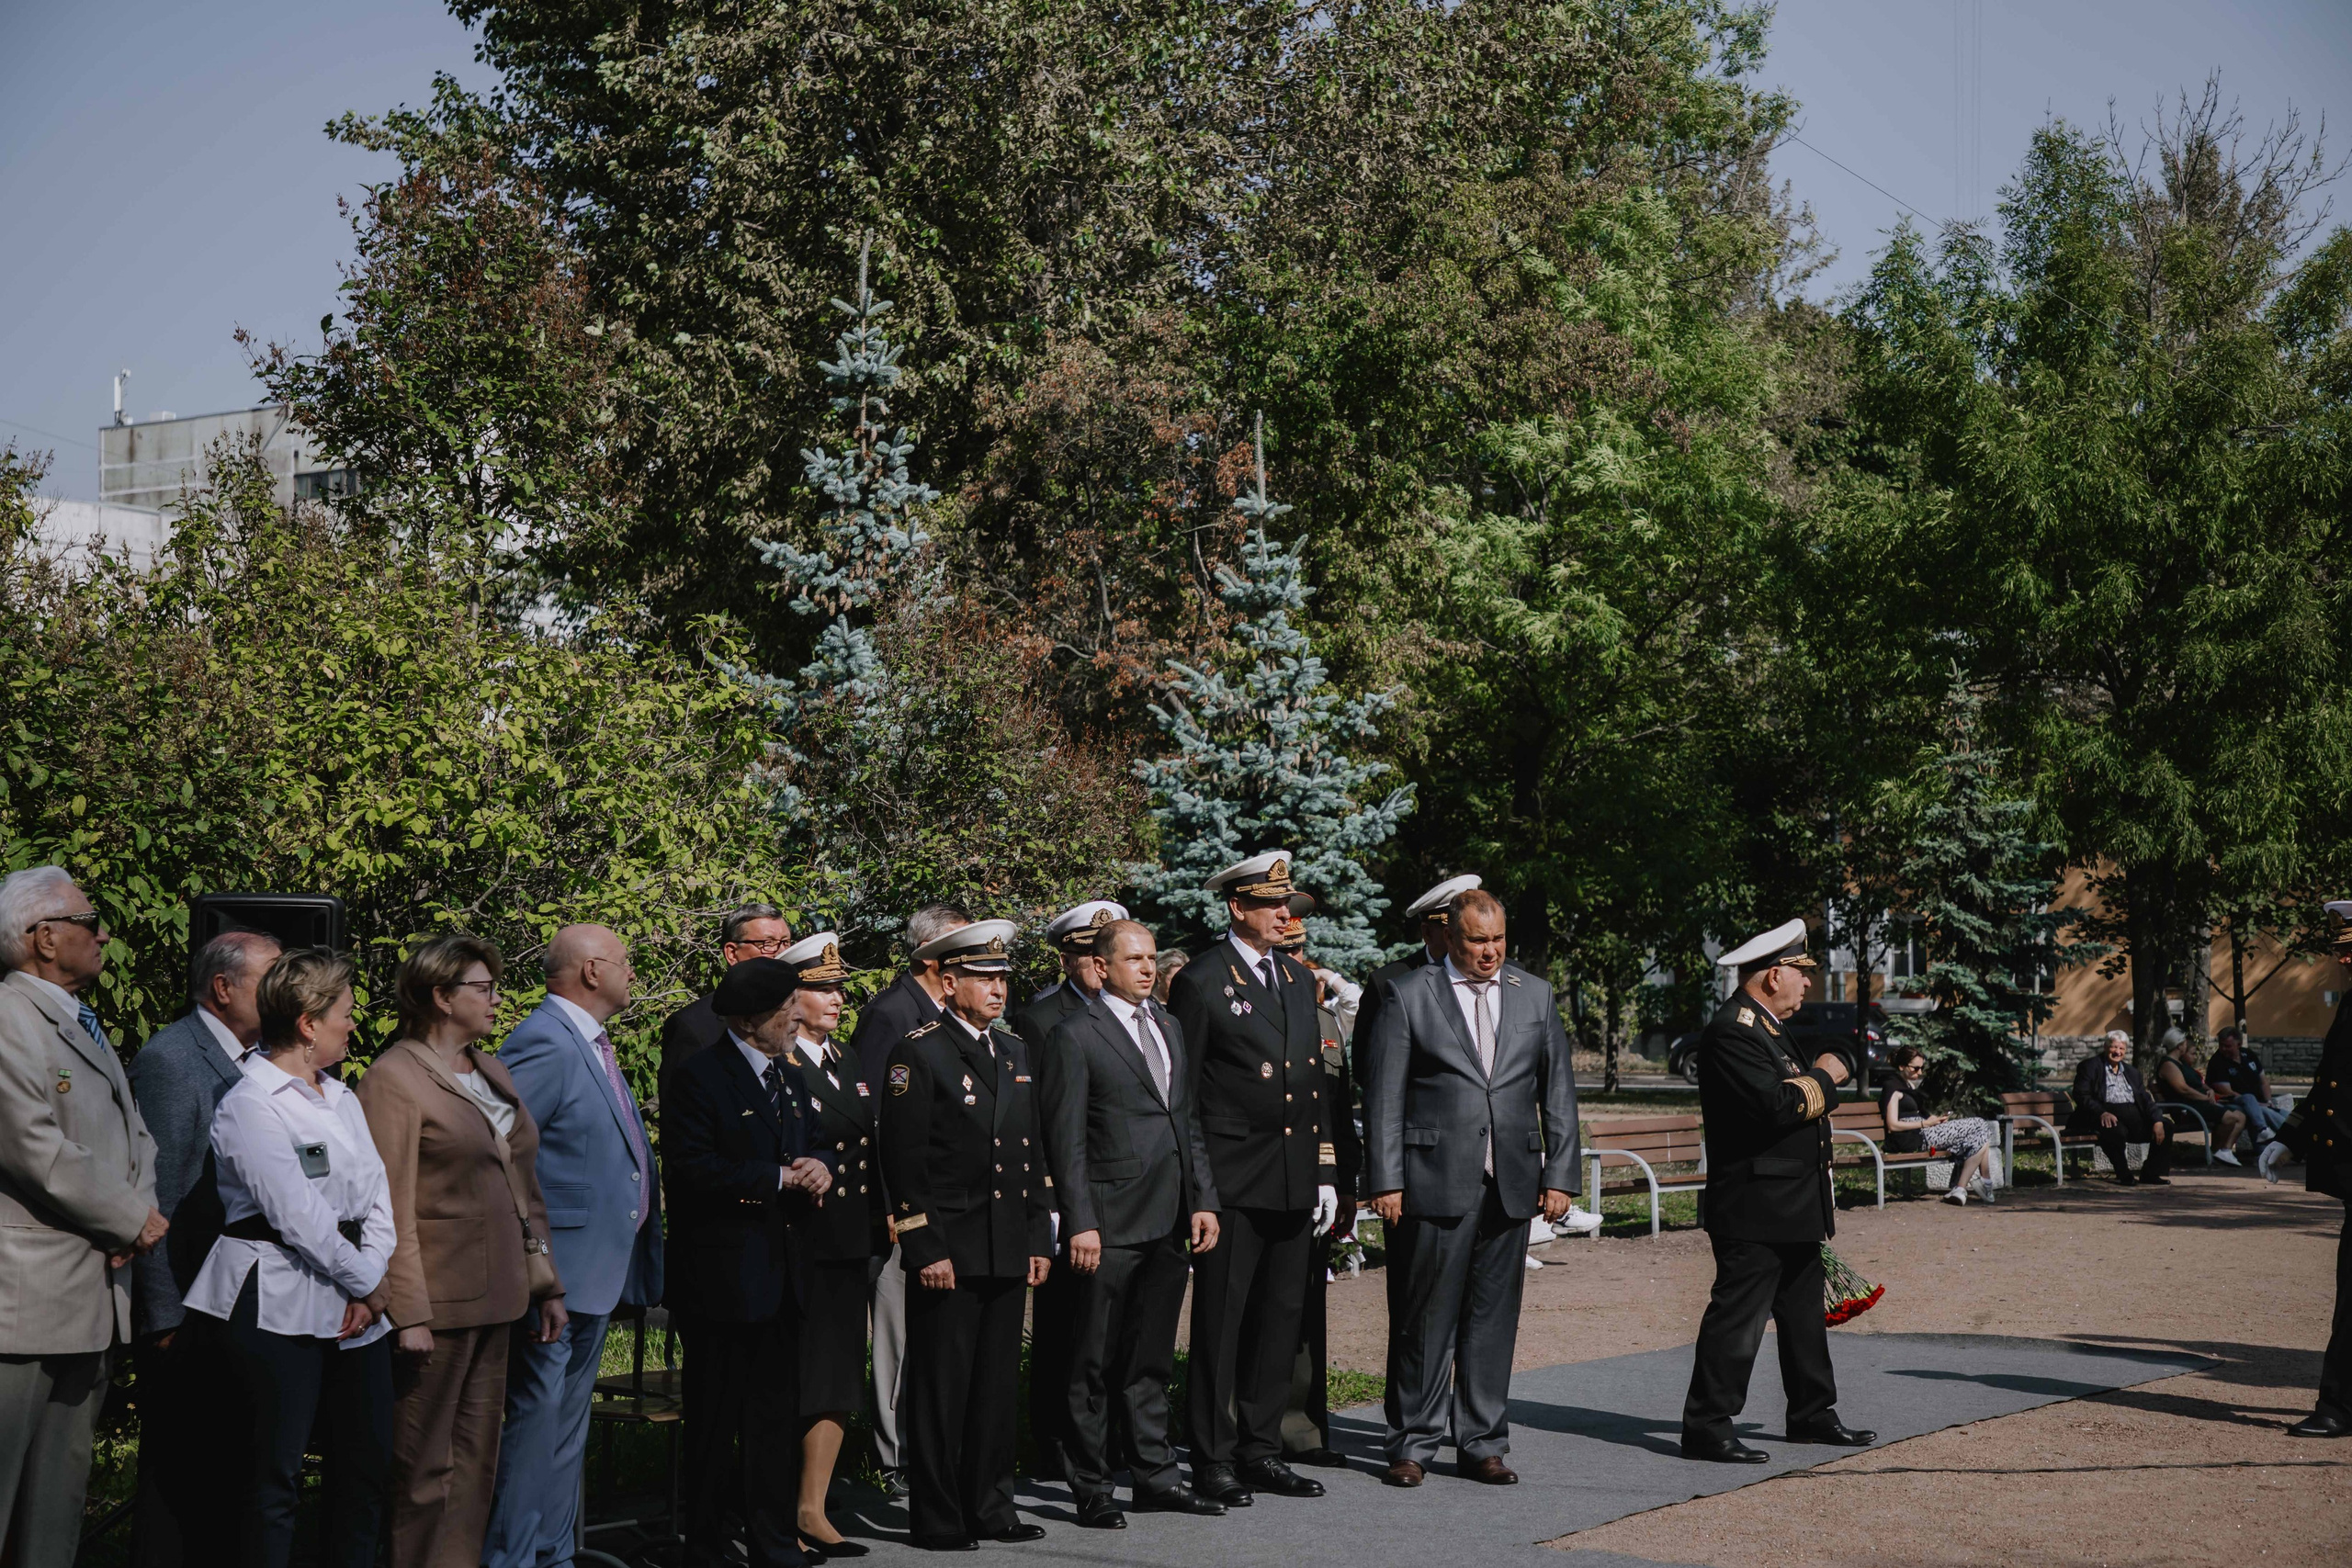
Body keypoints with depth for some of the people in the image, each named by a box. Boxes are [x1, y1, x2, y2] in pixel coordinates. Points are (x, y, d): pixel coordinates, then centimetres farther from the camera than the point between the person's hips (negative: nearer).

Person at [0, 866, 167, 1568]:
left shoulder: (84, 1024, 18)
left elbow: (134, 1135, 19)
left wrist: (139, 1209, -2)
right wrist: (135, 1219, -11)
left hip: (94, 1294, 9)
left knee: (60, 1494, 14)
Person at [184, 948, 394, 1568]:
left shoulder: (341, 1098, 15)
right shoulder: (250, 1105, -10)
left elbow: (376, 1190, 9)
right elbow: (297, 1214, -15)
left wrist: (374, 1273, -7)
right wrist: (365, 1282, -7)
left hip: (352, 1301, 8)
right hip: (280, 1304, -8)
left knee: (367, 1462, 8)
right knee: (276, 1475, -3)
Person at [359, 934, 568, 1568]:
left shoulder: (491, 1075, 16)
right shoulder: (395, 1078, -9)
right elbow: (391, 1210, -14)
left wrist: (545, 1283, 15)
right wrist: (408, 1314, -19)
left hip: (495, 1300, 8)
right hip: (437, 1302, -8)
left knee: (477, 1461, 12)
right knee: (425, 1467, -1)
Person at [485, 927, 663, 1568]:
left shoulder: (592, 1045, 14)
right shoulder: (546, 1044, -17)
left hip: (598, 1271, 10)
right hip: (557, 1273, -10)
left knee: (568, 1425, 16)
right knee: (536, 1418, -4)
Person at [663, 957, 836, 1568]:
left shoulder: (787, 1079, 16)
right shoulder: (700, 1077, -11)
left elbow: (806, 1150, 23)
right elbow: (694, 1170, -19)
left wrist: (820, 1169, -1)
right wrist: (778, 1179, -17)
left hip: (780, 1276, 8)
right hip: (722, 1280, -8)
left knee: (777, 1414, 12)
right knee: (715, 1420, 1)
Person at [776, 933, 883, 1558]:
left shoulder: (849, 1062, 16)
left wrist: (876, 1236, 14)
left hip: (847, 1247, 8)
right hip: (796, 1248, -8)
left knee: (839, 1380, 10)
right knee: (787, 1384, -1)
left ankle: (813, 1510, 18)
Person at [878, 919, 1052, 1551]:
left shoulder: (1015, 1052, 15)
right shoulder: (918, 1052, -6)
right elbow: (903, 1160, -10)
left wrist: (1039, 1239, 13)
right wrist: (925, 1249, -14)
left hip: (1009, 1251, 6)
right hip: (948, 1249, -6)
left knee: (999, 1385, 11)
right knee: (940, 1387, 0)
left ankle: (990, 1508, 20)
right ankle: (938, 1519, 8)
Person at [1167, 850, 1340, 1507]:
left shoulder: (1298, 980, 15)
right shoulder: (1200, 983, -5)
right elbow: (1180, 1094, -6)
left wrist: (1326, 1175, 13)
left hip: (1295, 1182, 6)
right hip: (1232, 1184, -6)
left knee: (1280, 1319, 11)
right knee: (1220, 1323, 0)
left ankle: (1261, 1451, 20)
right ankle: (1213, 1460, 7)